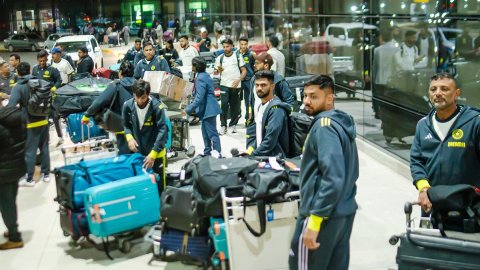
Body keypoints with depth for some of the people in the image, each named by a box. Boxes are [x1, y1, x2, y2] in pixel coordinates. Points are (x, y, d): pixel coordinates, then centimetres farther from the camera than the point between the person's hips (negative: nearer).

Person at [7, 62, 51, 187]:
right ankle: (46, 174, 24)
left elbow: (11, 106, -23)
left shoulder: (18, 87, -16)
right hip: (43, 120, 5)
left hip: (30, 123, -5)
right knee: (44, 148, 15)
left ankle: (29, 179, 11)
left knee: (30, 151, 3)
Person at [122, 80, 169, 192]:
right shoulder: (128, 105, -11)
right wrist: (129, 138, -14)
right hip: (137, 151, 4)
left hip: (156, 151, -3)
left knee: (158, 183, 9)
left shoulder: (157, 106, -22)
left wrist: (153, 154, -28)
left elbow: (163, 130, -23)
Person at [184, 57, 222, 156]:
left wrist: (188, 109, -18)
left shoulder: (200, 78, -20)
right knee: (206, 133, 18)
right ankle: (207, 153, 27)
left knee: (212, 133, -5)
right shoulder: (205, 75, 11)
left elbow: (199, 98, -24)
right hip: (208, 109, 10)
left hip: (208, 110, -10)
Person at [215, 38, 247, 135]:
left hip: (236, 85, 0)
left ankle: (233, 125, 20)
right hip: (224, 85, 0)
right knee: (224, 105, -12)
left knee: (235, 106, 5)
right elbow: (216, 72, 13)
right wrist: (218, 70, -12)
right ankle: (223, 126, -5)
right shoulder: (220, 58, 8)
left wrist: (238, 80, -11)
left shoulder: (238, 56, 4)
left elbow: (244, 70, 4)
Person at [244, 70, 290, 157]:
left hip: (275, 157, -8)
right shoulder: (260, 106, 14)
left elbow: (270, 141, -20)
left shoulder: (276, 109, -14)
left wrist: (251, 155, -15)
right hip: (261, 156, 8)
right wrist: (250, 149, 5)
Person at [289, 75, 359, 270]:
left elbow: (333, 178, -26)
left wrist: (315, 221, -25)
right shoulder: (342, 122, 11)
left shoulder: (324, 126, -17)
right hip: (345, 211, 9)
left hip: (323, 214, -9)